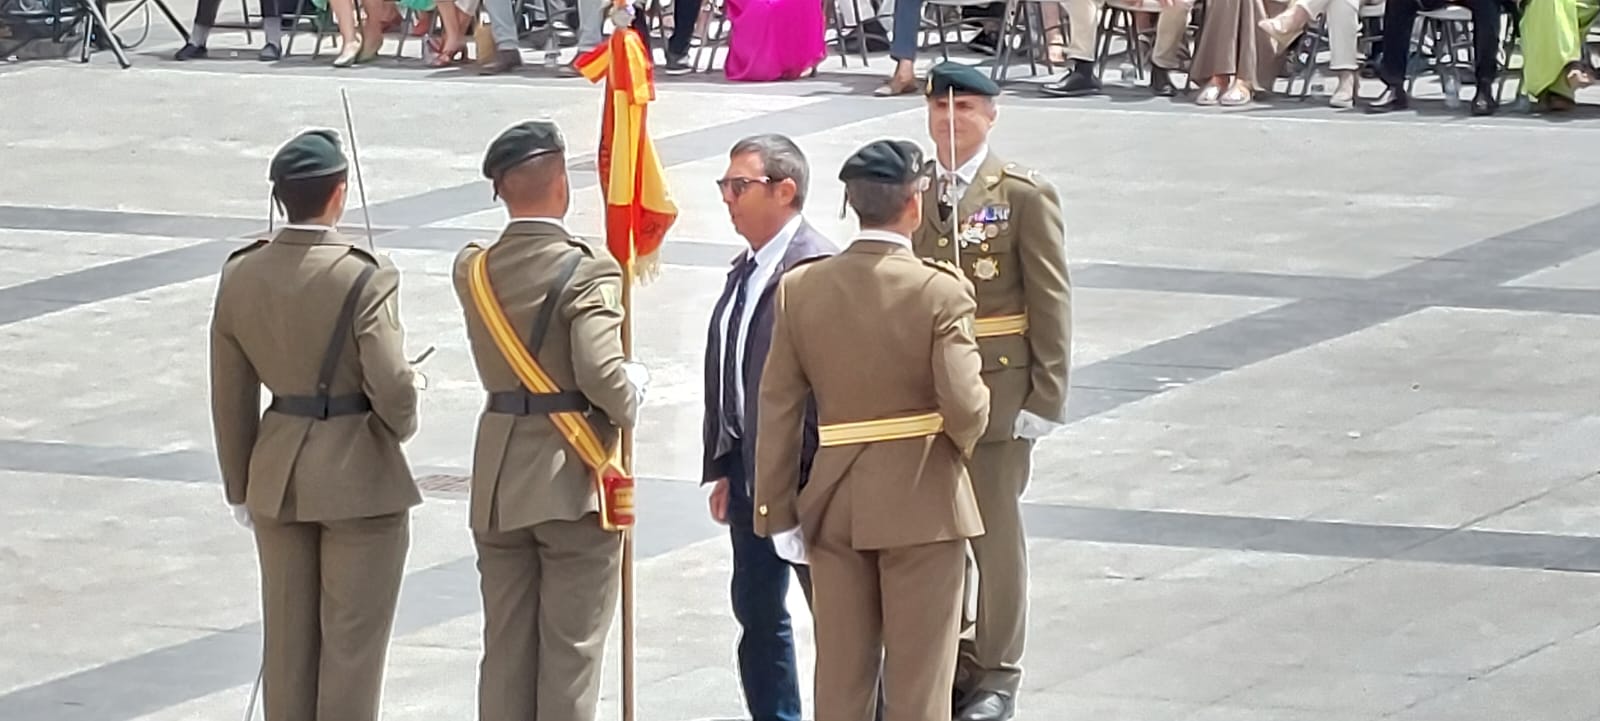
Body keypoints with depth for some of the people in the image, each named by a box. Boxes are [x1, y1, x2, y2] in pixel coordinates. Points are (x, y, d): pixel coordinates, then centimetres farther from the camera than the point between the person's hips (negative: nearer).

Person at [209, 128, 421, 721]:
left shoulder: (240, 276, -2)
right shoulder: (365, 278, -19)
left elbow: (230, 396, 4)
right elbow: (392, 388, -22)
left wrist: (241, 486, 15)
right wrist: (401, 427, 2)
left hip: (278, 476, 5)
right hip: (360, 475, -5)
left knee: (287, 639, 14)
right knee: (352, 640, 5)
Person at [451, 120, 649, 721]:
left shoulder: (473, 269, 3)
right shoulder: (588, 271, -15)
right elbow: (601, 374, -25)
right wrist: (632, 392, -3)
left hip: (498, 484, 5)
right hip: (573, 479, -5)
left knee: (505, 650, 12)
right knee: (571, 651, 1)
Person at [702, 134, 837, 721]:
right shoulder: (747, 270, 11)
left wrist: (812, 473, -20)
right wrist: (722, 468, 15)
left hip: (803, 474, -9)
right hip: (750, 471, 9)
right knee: (757, 613, 16)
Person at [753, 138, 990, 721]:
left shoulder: (800, 288, -2)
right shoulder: (940, 291, -14)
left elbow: (778, 410, 0)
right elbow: (964, 406, -20)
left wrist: (778, 511, 6)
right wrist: (963, 439, 4)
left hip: (834, 500, 4)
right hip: (922, 499, -4)